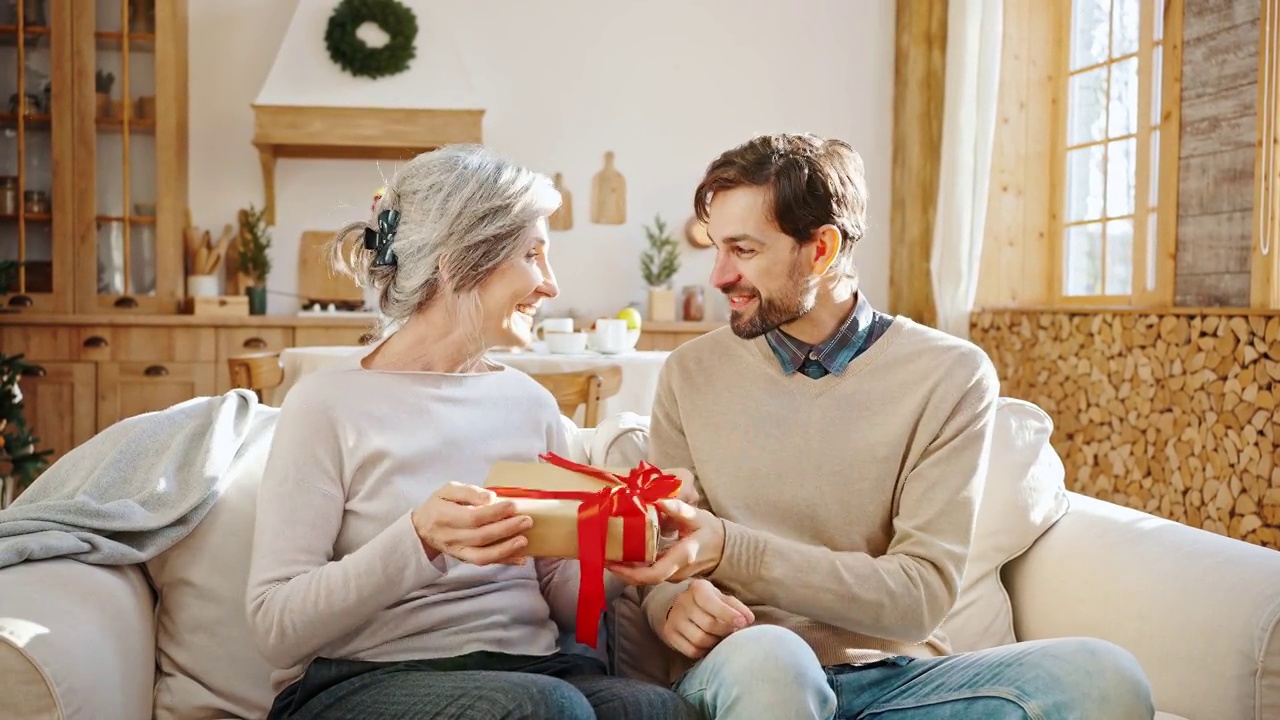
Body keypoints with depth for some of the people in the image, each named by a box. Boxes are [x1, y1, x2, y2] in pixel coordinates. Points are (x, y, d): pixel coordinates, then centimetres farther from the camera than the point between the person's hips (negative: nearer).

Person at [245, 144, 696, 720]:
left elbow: (561, 598, 14)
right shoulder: (329, 405, -5)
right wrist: (419, 540, -25)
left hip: (529, 669, 5)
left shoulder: (530, 402, 12)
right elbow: (276, 628, -11)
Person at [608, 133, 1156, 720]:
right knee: (763, 656, -38)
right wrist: (674, 602, -17)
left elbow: (920, 594, -11)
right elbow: (661, 556, 8)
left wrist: (729, 551, -22)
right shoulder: (691, 373, 3)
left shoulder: (951, 375, -5)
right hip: (744, 673, -1)